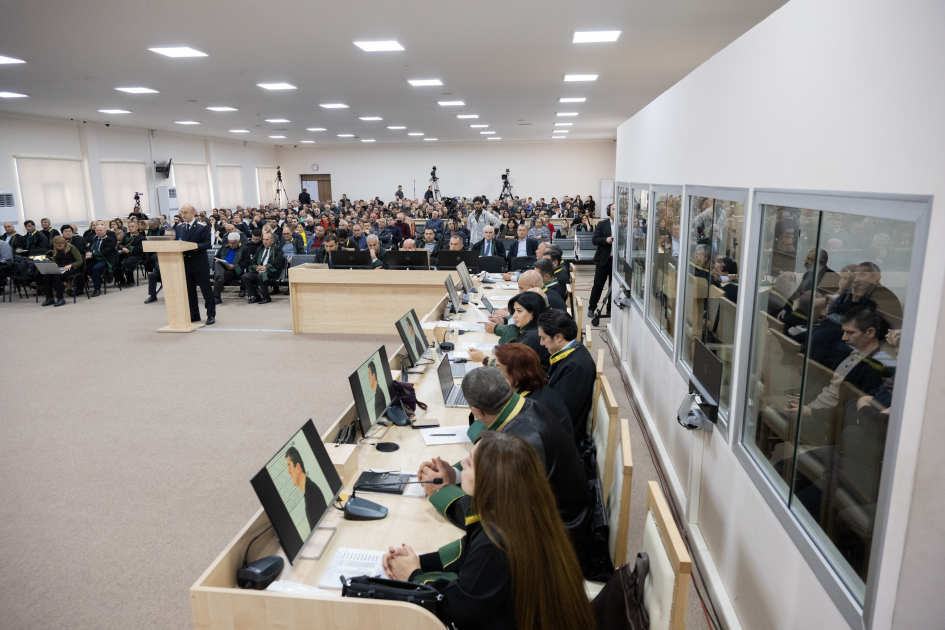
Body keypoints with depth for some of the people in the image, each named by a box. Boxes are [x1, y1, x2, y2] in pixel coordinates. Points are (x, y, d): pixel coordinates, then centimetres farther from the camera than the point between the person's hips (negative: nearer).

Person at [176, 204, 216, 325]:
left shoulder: (203, 227, -5)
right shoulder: (179, 228, 11)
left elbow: (207, 244, -12)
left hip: (200, 265, -5)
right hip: (185, 264, 5)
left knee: (206, 290, 1)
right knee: (190, 291, 12)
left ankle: (211, 315, 8)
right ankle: (194, 315, 23)